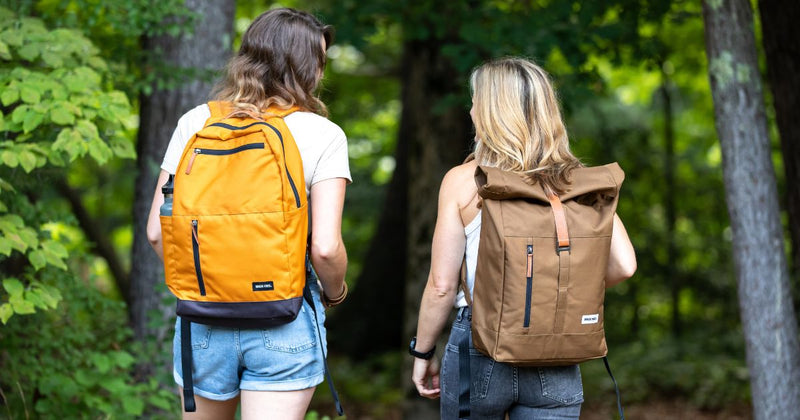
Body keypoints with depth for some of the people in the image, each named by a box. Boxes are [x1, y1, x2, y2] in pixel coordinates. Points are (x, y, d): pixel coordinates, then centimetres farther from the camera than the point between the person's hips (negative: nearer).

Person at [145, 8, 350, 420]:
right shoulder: (322, 135, -6)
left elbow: (157, 231, 1)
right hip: (284, 323, -3)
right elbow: (325, 247, -13)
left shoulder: (195, 123, 2)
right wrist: (334, 293, 8)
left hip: (202, 319, 3)